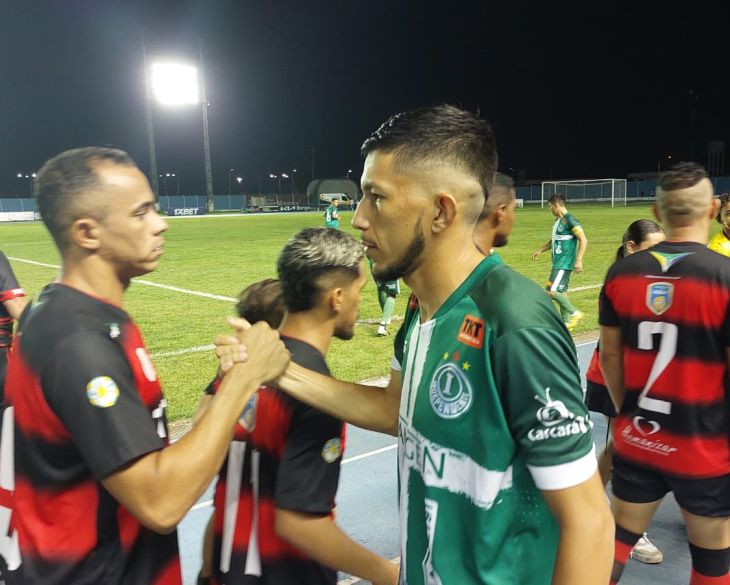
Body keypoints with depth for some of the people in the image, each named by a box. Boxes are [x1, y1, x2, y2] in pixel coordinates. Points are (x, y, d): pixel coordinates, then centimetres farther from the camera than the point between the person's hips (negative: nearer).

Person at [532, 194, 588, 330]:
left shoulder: (570, 220, -15)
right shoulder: (558, 220, 14)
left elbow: (583, 240, -18)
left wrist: (578, 260, -22)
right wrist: (540, 250, 25)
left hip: (564, 264, -10)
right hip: (558, 262, 10)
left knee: (552, 291, -13)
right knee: (561, 291, 11)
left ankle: (574, 313, 0)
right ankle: (566, 322, 18)